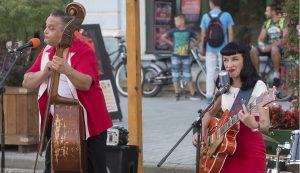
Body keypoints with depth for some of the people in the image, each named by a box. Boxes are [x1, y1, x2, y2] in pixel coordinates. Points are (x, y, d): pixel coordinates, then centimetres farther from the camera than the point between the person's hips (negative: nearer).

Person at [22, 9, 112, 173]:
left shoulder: (83, 51, -12)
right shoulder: (46, 52, 7)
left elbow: (85, 84, -28)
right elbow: (27, 82, 1)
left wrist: (66, 69, -45)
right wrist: (45, 72, -17)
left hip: (88, 123, -5)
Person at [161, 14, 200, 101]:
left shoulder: (189, 31, 0)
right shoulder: (174, 31, 0)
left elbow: (197, 40, 12)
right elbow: (163, 37, 8)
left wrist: (192, 45, -2)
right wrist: (171, 43, 1)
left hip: (186, 56, 0)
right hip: (176, 56, 0)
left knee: (188, 76, 3)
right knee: (175, 76, 2)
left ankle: (193, 94, 8)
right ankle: (177, 93, 9)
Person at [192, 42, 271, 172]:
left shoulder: (257, 87, -12)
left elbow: (265, 125, -21)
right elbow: (210, 113, 20)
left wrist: (254, 125, -42)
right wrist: (201, 132, 3)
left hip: (250, 151, -5)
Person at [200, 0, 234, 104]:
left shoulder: (206, 16, -1)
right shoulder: (226, 16, -4)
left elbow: (203, 35, 1)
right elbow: (230, 33, -4)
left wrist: (202, 48, 11)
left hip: (210, 49, 1)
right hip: (223, 49, -1)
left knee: (210, 73, 7)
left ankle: (209, 96, 6)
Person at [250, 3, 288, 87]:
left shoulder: (284, 22, -5)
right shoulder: (266, 23, 13)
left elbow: (284, 39, -15)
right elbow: (261, 38, 11)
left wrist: (270, 46, -22)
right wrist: (261, 43, -15)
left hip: (280, 46, -6)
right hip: (268, 46, 6)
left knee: (274, 49, -41)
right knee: (253, 50, -21)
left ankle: (277, 75, -30)